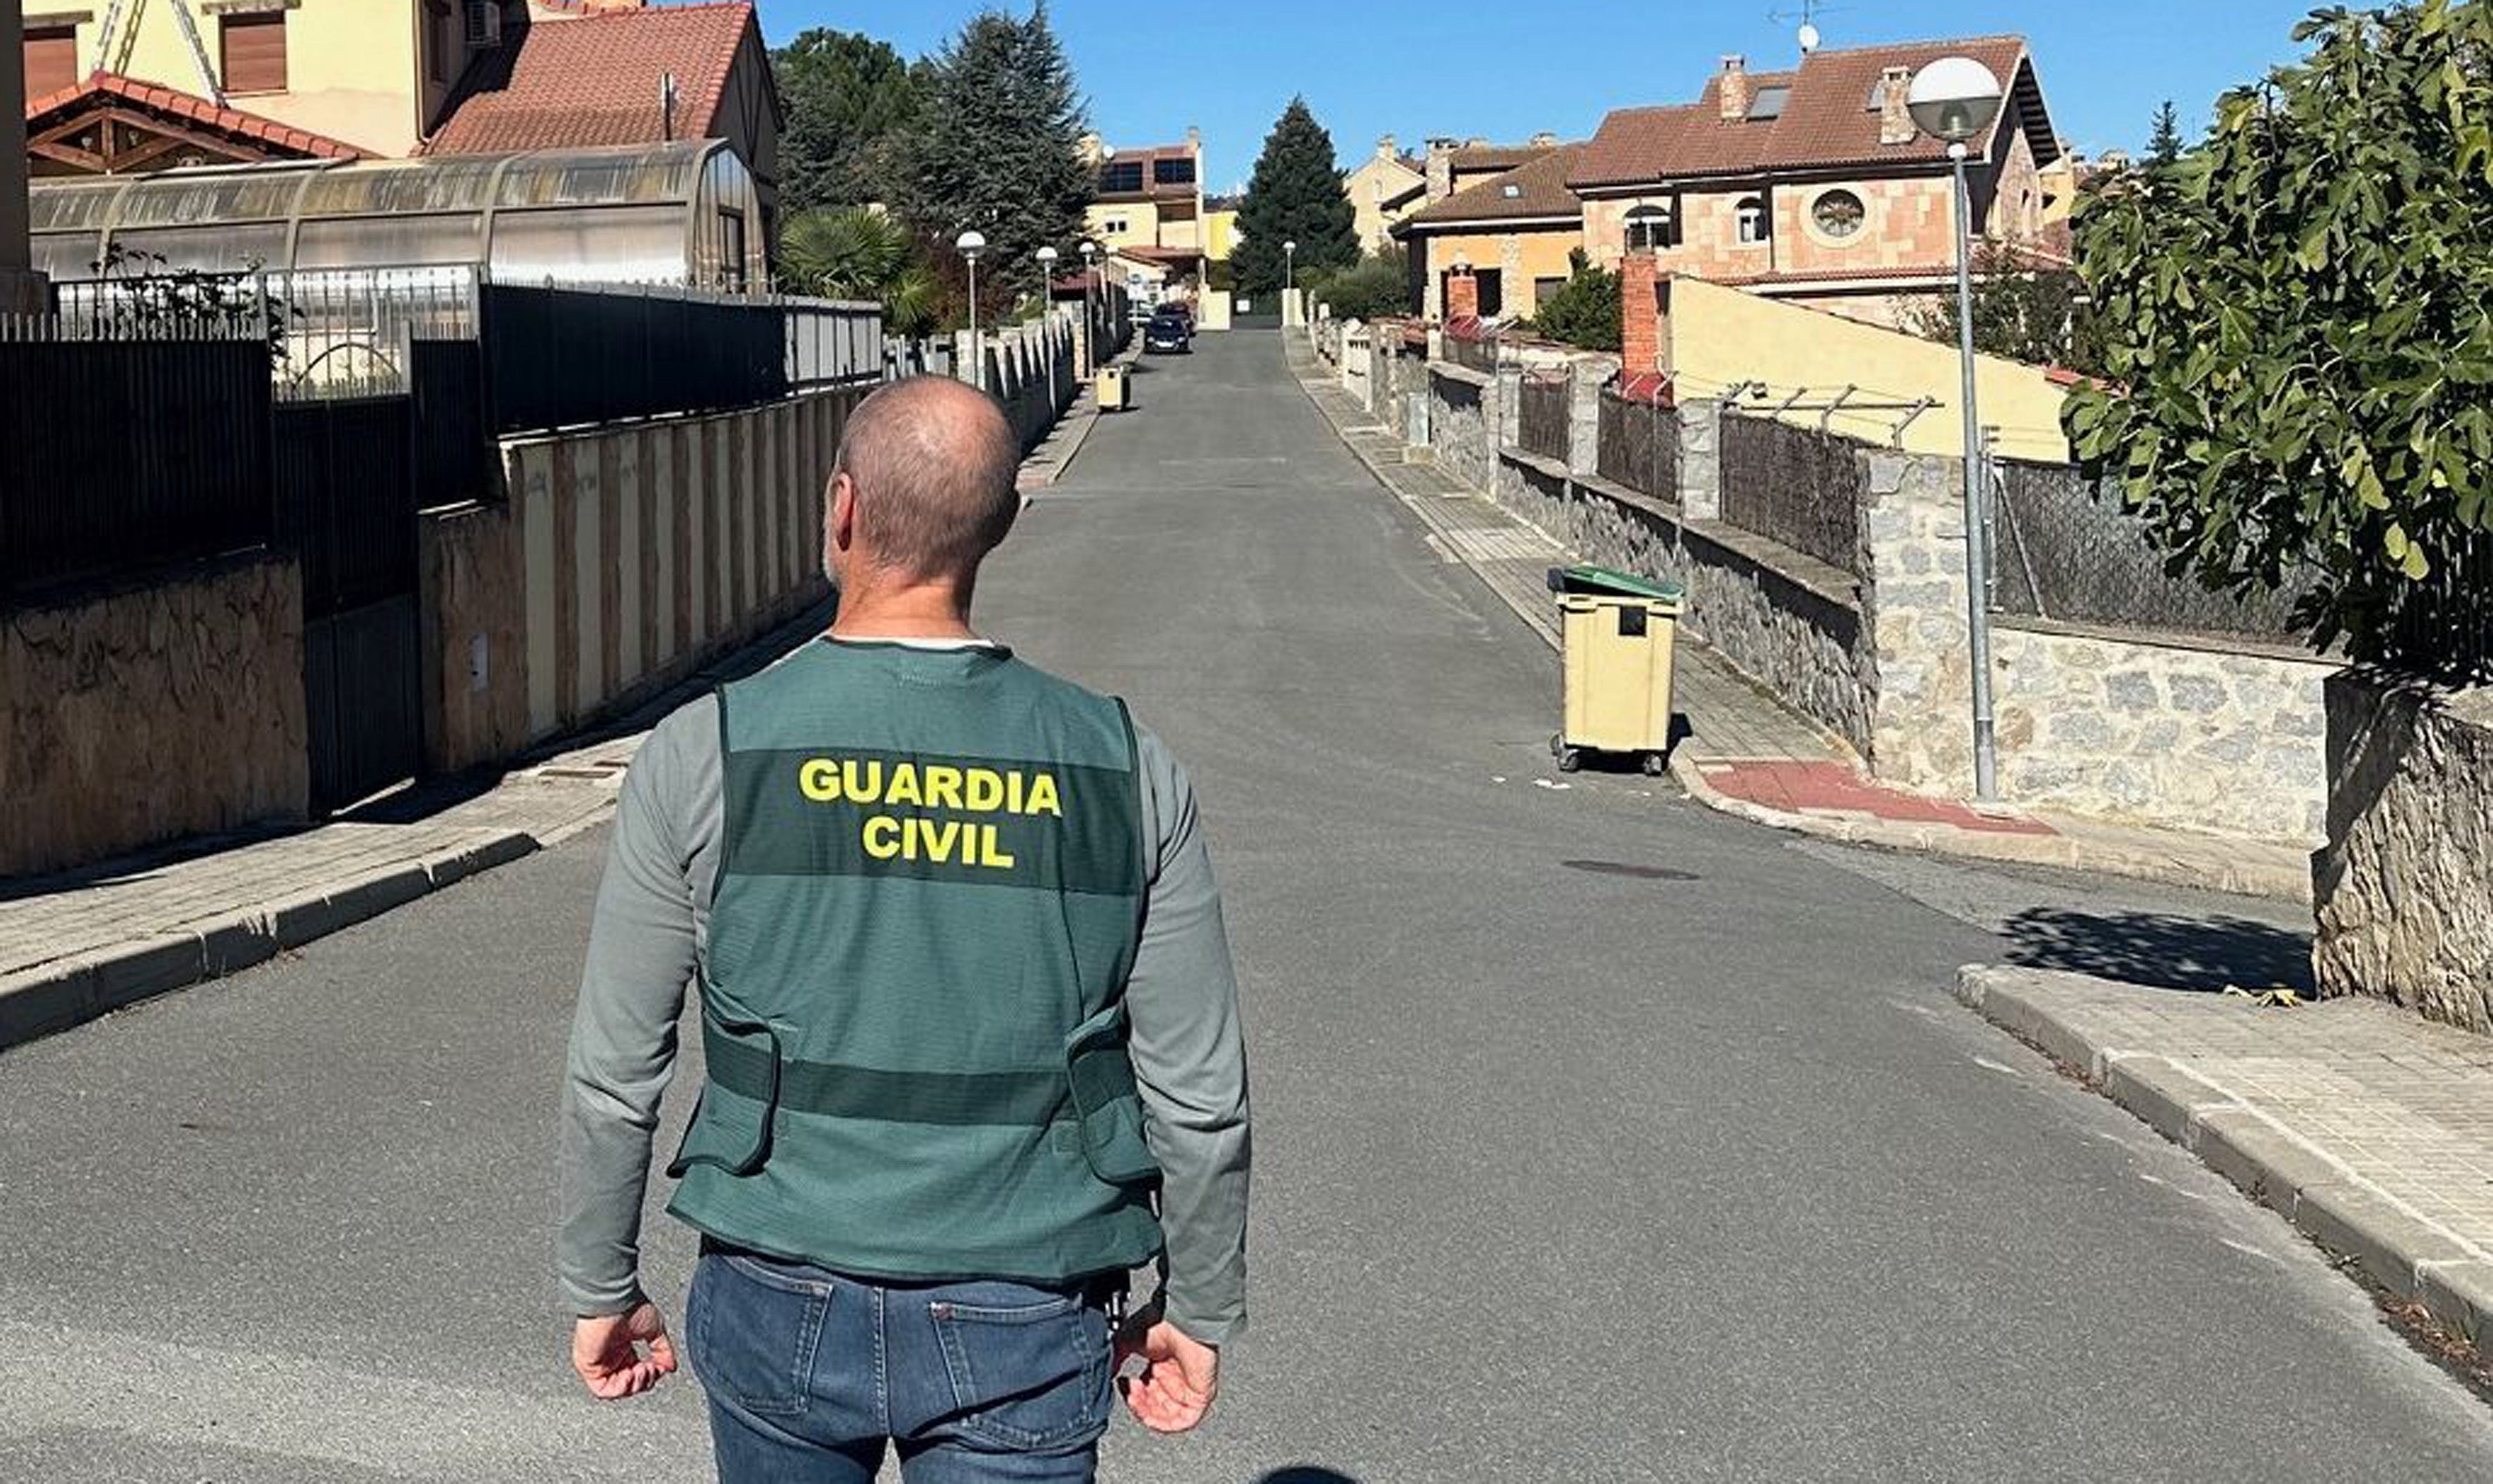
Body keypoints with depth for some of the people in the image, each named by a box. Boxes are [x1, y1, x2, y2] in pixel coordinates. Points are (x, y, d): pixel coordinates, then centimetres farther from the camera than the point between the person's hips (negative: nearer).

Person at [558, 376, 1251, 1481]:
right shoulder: (1122, 769, -9)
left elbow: (612, 1076, -3)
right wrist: (1200, 1308, 12)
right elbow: (1200, 1094, -3)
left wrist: (601, 1288, 12)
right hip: (1020, 1330, 0)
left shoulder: (704, 755, -11)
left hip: (778, 1305, 1)